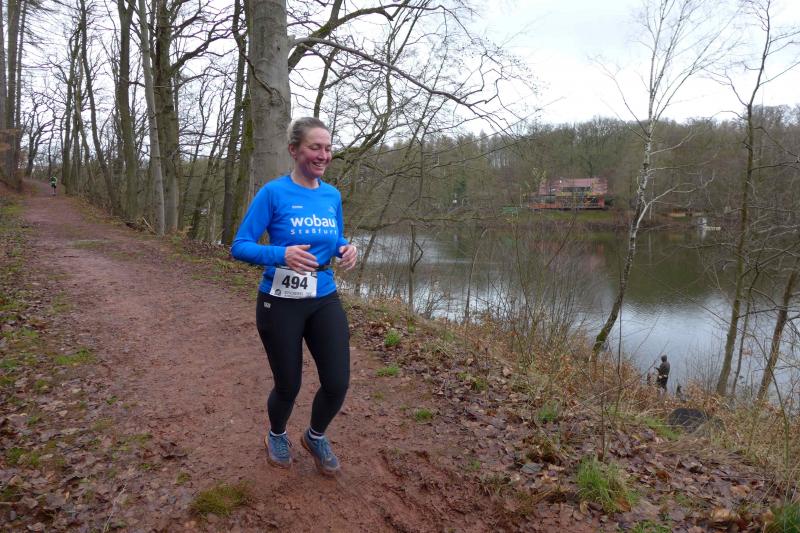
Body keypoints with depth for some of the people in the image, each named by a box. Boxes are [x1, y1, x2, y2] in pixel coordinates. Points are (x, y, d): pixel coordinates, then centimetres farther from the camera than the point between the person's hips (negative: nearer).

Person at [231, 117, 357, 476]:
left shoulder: (333, 196, 4)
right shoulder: (273, 193, -11)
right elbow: (239, 247, -11)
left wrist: (347, 249, -9)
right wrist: (282, 254, -29)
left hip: (325, 302, 4)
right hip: (280, 305, -4)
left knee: (338, 383, 0)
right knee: (288, 386, 10)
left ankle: (315, 437, 32)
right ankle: (276, 437, 44)